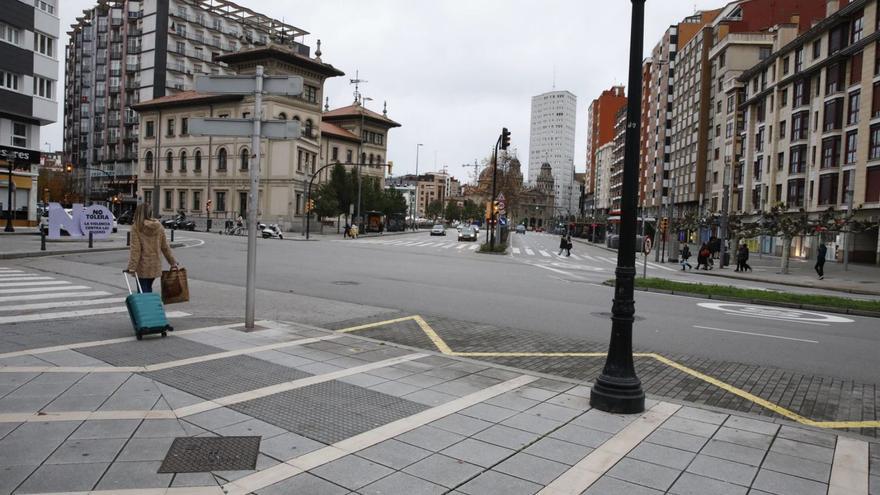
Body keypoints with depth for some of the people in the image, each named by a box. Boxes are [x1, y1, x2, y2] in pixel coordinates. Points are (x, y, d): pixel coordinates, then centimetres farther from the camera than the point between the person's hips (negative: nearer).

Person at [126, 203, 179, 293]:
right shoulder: (158, 226, 1)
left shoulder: (136, 227, -10)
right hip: (155, 265, 4)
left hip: (142, 266, -4)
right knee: (149, 288, 19)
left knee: (143, 291, 1)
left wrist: (132, 267, -13)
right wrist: (173, 262, 13)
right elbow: (165, 247, 6)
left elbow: (135, 249, -14)